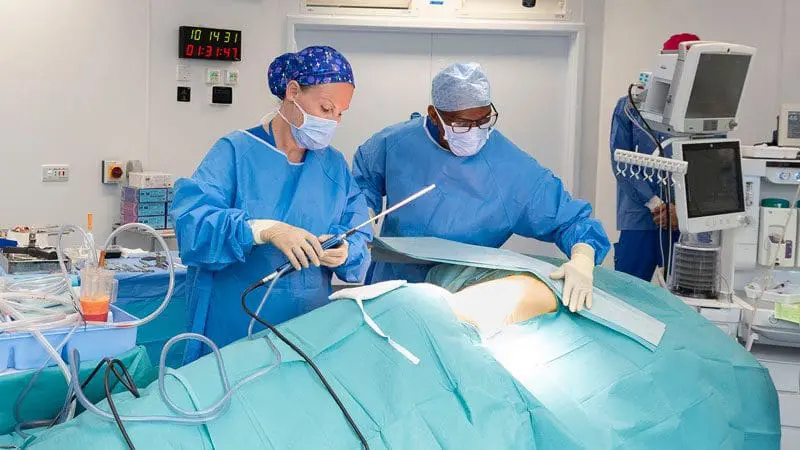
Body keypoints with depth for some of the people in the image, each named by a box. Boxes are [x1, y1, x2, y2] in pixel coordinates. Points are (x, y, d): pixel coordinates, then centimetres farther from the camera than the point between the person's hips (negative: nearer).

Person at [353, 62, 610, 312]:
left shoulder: (514, 169, -20)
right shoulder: (394, 144, -11)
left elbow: (571, 219, -19)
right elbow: (363, 183, 13)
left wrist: (582, 261, -40)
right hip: (393, 286, -2)